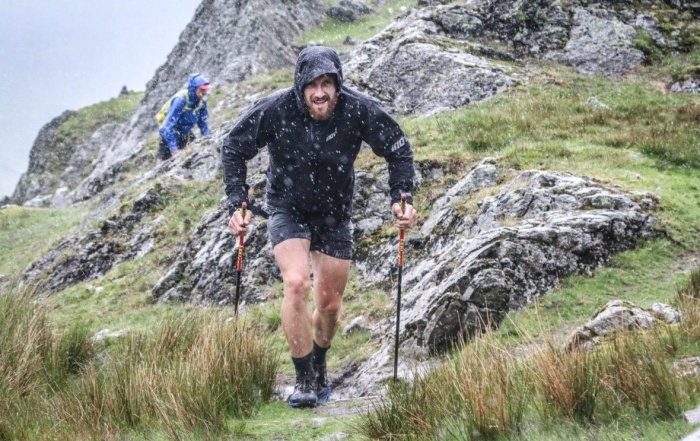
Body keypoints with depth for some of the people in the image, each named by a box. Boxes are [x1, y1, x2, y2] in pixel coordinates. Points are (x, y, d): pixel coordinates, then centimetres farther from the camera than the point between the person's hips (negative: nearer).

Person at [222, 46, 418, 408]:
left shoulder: (359, 111, -21)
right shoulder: (274, 111, -24)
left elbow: (398, 150, -5)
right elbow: (234, 149, -9)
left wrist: (402, 198, -15)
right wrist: (237, 204, -16)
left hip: (334, 215, 2)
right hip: (288, 210, -2)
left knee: (330, 304, 8)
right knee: (296, 283, -25)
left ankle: (319, 366, 37)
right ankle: (304, 380, -16)